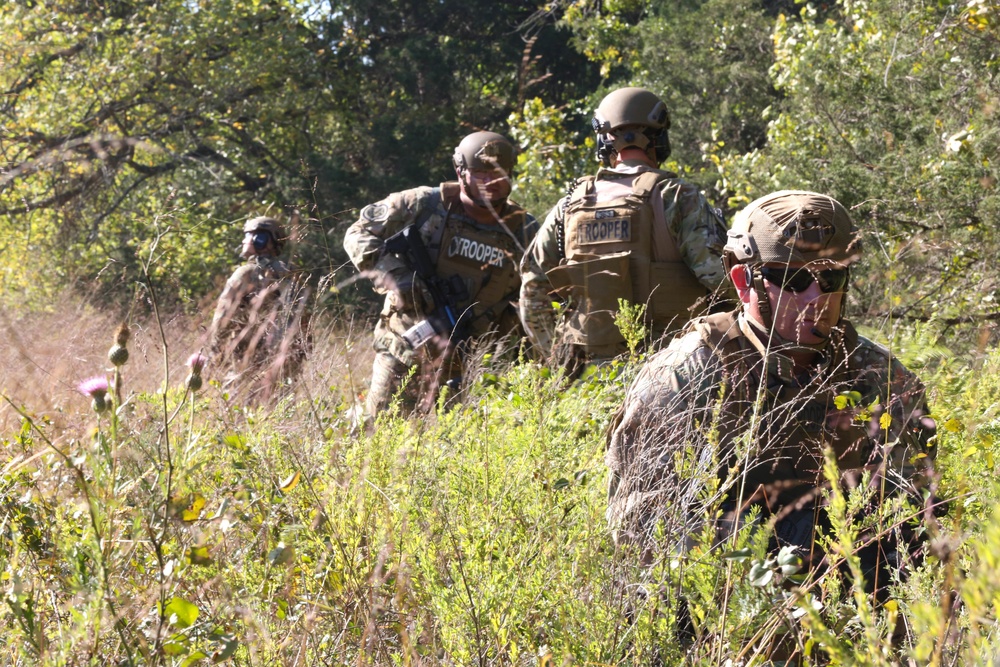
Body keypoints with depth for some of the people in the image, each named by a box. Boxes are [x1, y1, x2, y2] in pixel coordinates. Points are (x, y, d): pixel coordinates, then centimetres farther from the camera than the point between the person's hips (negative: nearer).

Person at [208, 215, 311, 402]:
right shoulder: (291, 278, 10)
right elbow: (303, 321, 12)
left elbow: (222, 319, -10)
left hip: (248, 362, -6)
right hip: (285, 364, 6)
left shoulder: (245, 274, -8)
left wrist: (215, 355, 2)